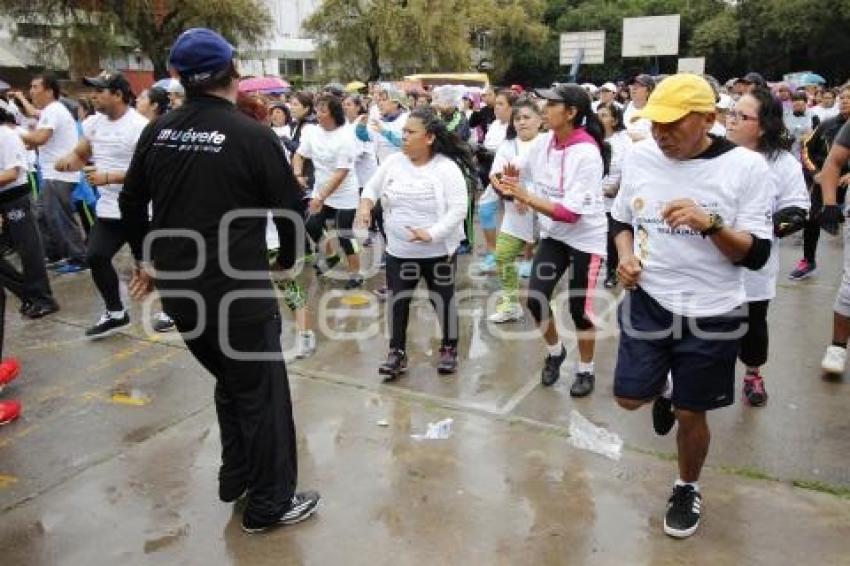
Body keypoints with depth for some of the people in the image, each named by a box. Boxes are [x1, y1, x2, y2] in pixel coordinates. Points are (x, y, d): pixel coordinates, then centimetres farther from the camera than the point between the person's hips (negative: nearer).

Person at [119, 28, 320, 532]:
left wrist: (147, 260, 27)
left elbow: (131, 202, 12)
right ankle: (270, 503, 20)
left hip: (178, 288, 7)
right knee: (263, 393, 8)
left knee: (231, 382, 25)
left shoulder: (158, 131, 3)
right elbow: (291, 205, -8)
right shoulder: (252, 134, -14)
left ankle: (235, 478, 37)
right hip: (236, 291, -6)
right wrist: (286, 257, 11)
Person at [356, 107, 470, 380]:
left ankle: (449, 348, 31)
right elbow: (372, 187, 12)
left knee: (443, 300, 11)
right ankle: (397, 352, 24)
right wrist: (365, 204, -10)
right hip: (399, 250, 4)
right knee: (397, 301, 8)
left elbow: (458, 209, -20)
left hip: (439, 252, -4)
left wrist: (431, 234, -30)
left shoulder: (447, 168, -15)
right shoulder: (393, 162, -1)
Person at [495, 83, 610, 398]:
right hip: (553, 235, 6)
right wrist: (510, 184, -5)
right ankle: (555, 352, 29)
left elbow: (571, 213, -28)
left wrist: (525, 197, -28)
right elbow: (521, 169, 17)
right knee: (535, 300, 0)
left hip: (585, 239, -6)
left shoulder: (587, 154, -24)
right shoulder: (545, 141, -5)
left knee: (579, 309, 4)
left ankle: (585, 371, 28)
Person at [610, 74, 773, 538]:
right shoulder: (638, 156, -3)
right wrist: (626, 257, -8)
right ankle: (663, 391, 44)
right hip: (647, 301, 3)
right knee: (629, 397, 7)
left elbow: (756, 256, -14)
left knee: (690, 414, 10)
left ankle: (687, 489, 38)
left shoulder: (746, 167, -14)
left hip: (710, 313, -3)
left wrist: (710, 223, -30)